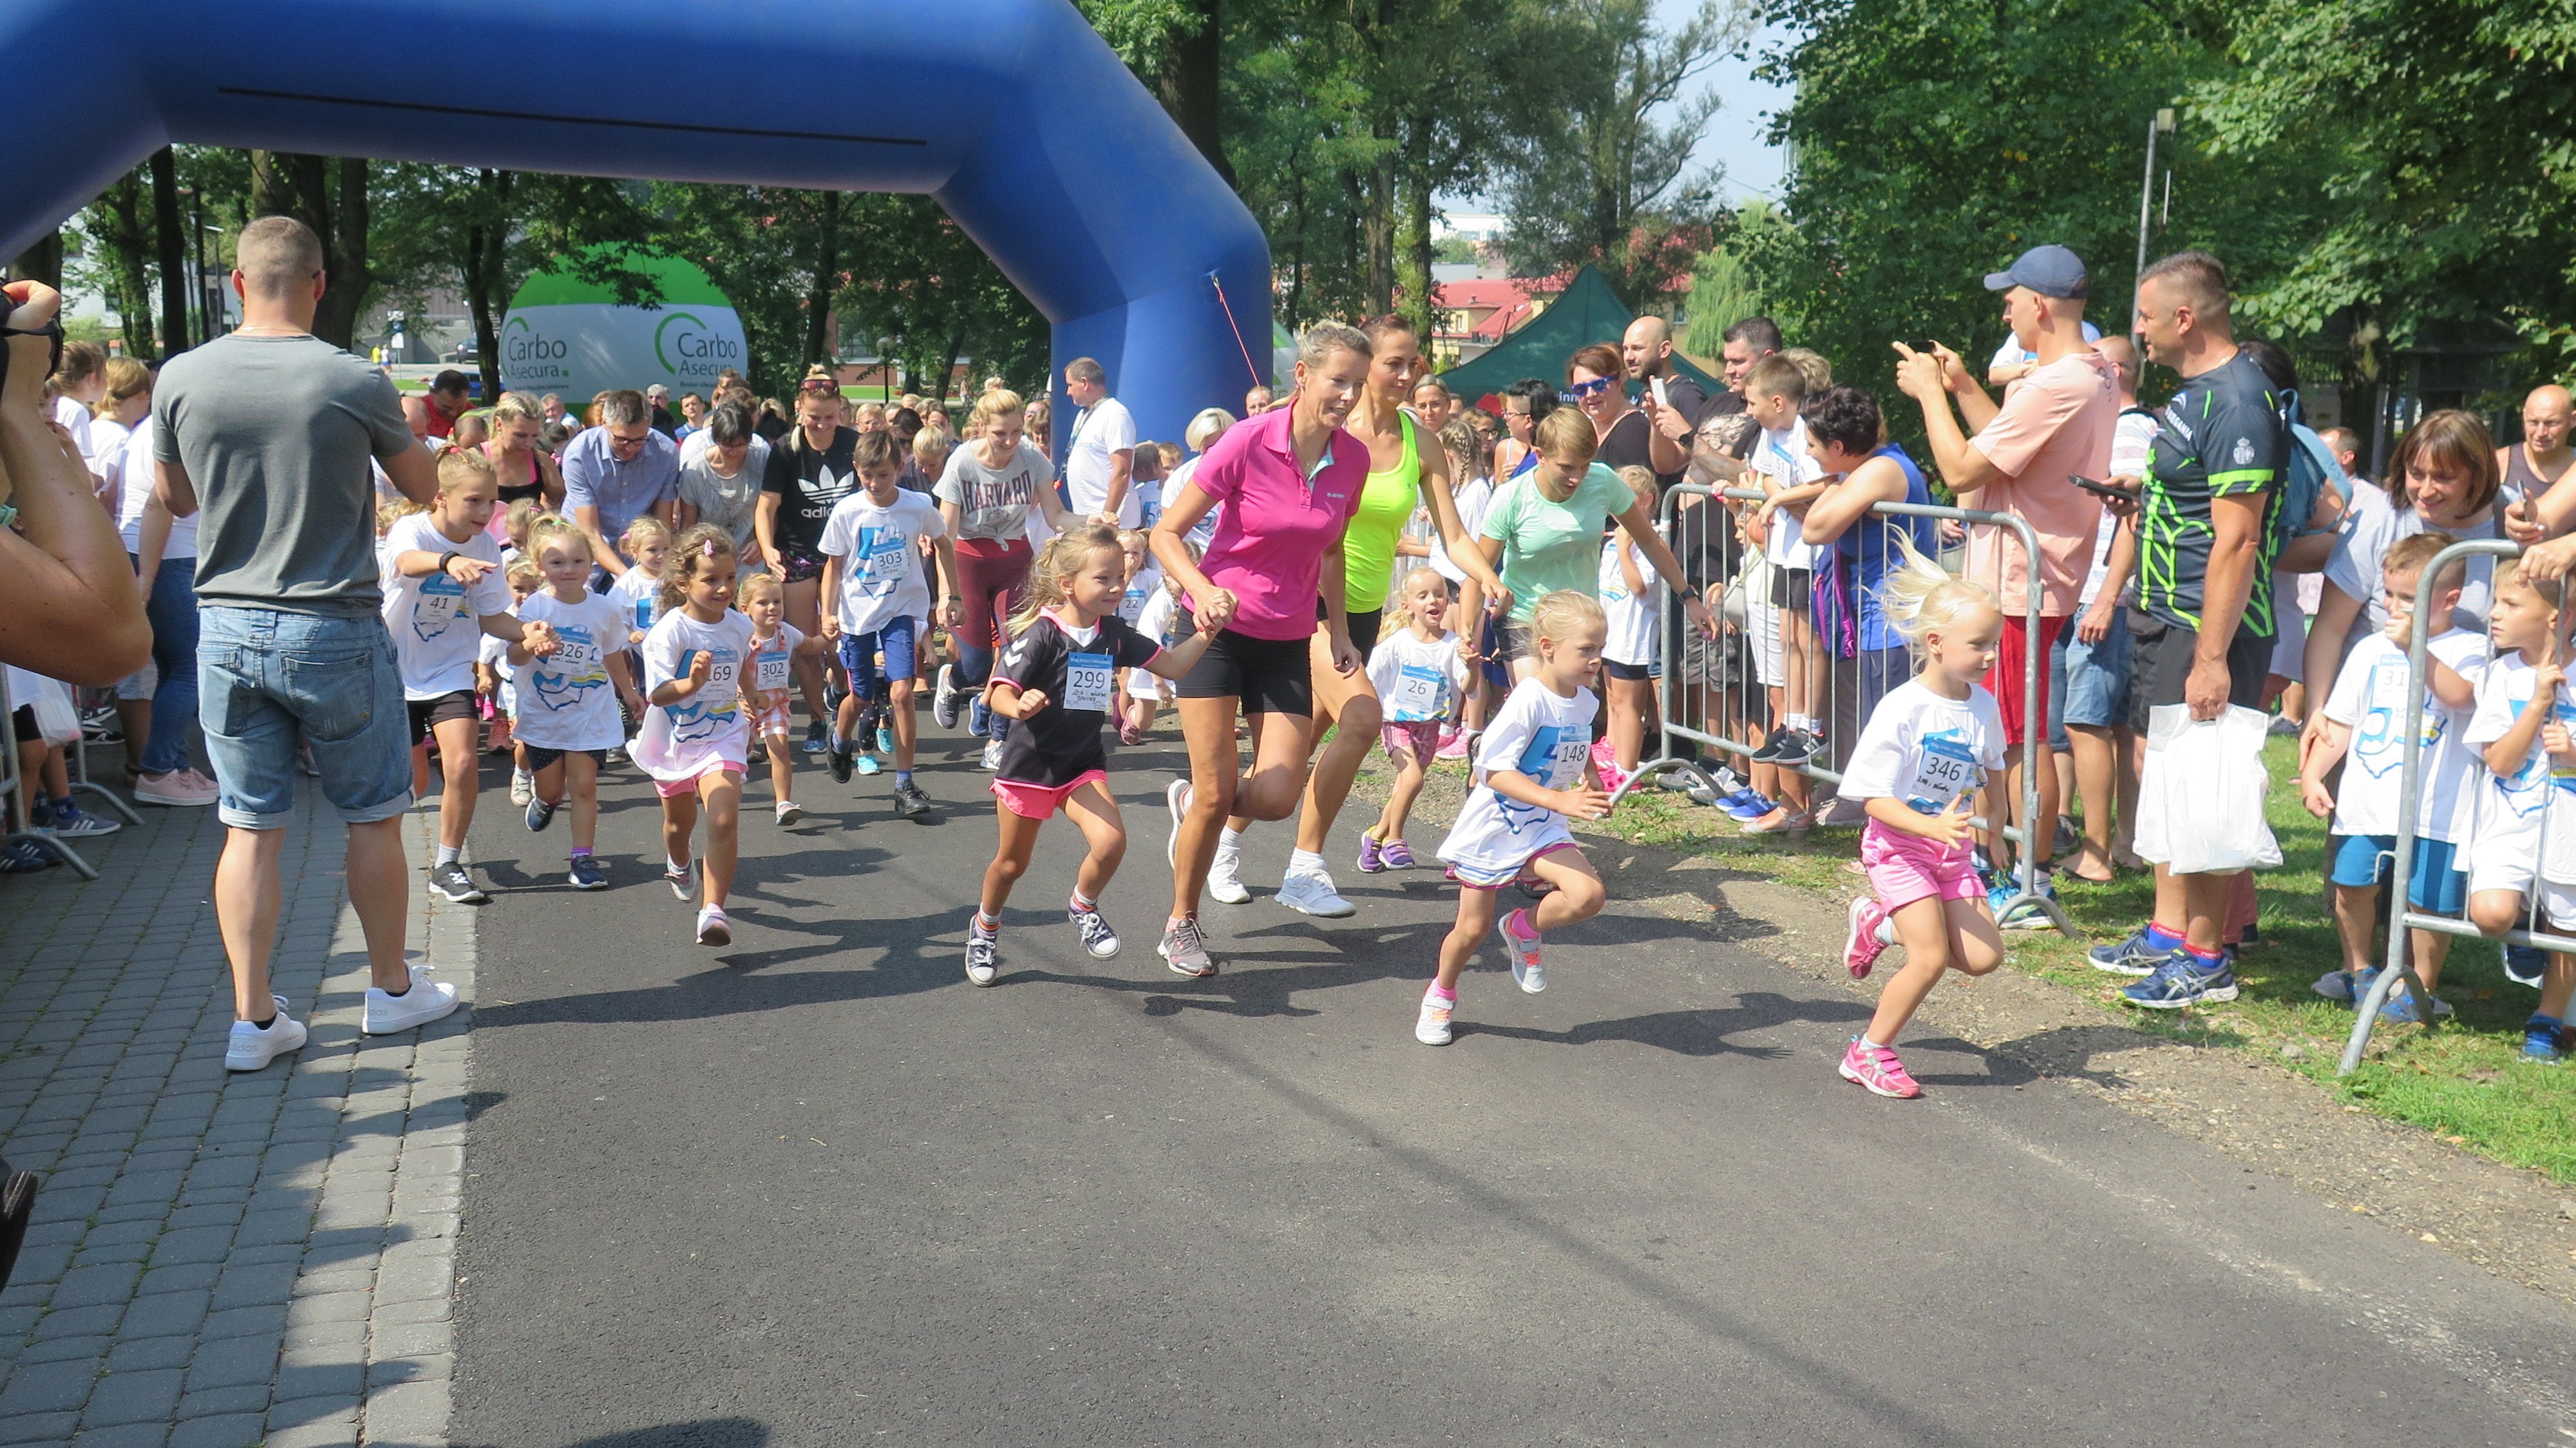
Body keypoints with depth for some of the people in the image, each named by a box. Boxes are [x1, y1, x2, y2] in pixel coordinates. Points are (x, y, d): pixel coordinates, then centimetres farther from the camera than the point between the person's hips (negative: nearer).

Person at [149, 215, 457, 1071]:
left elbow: (175, 498, 13)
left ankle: (253, 1019, 11)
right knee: (373, 817, 12)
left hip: (227, 630, 3)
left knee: (251, 826, 8)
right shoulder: (355, 383, -12)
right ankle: (391, 989, 25)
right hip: (335, 632, -3)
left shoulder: (181, 379, -3)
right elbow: (425, 487, 5)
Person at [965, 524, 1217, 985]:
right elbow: (999, 692, -24)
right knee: (1011, 863, 13)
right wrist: (1019, 706, -46)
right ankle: (985, 927, 42)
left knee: (1111, 841, -21)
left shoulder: (1114, 634, -2)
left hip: (1083, 764, 4)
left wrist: (1204, 635, -9)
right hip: (1029, 764, -4)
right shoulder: (1041, 635, -19)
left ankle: (1083, 906, 10)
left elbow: (1171, 666, 6)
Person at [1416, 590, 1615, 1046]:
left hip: (1543, 829, 5)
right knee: (1473, 927, 5)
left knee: (1588, 895, -19)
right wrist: (1558, 800, -36)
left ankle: (1524, 928, 10)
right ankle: (1441, 995, 34)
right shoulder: (1530, 700, -23)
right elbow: (1493, 769, -28)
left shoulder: (1586, 702, 0)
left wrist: (1592, 781, 8)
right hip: (1494, 827, -5)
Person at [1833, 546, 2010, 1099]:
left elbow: (1992, 769, 19)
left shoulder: (1983, 706, -2)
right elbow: (1875, 799, -22)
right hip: (1898, 846, -6)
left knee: (1982, 957, -2)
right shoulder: (1902, 710, -21)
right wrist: (1932, 826, -34)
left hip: (1952, 847, 6)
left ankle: (1881, 924, 21)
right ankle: (1868, 1053, 6)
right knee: (1931, 958, -14)